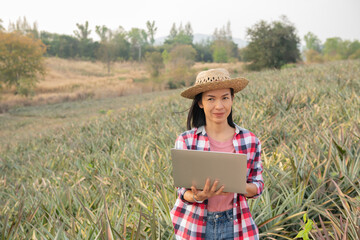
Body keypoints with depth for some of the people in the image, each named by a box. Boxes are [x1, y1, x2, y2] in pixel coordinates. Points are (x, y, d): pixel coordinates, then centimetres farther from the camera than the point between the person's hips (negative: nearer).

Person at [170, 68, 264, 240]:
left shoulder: (250, 141, -4)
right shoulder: (185, 141, -8)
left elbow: (257, 185, 2)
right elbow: (183, 191, -4)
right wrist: (199, 196, -25)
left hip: (234, 226, 1)